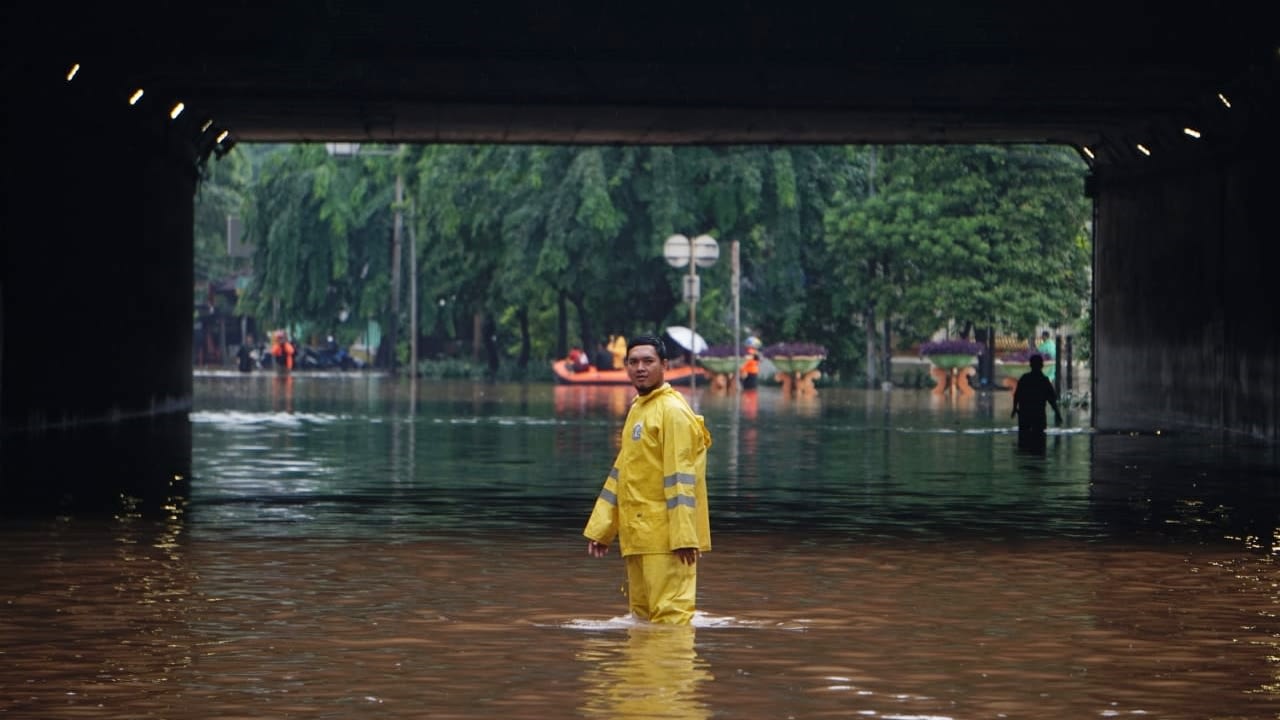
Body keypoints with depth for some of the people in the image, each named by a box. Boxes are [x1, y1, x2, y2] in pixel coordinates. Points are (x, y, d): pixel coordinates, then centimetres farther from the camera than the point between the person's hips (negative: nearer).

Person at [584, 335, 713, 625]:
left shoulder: (672, 410, -10)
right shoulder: (637, 409, 19)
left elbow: (680, 477, -17)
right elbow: (620, 474, 23)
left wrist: (683, 535, -23)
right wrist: (601, 528, 19)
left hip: (665, 536, -10)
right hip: (639, 535, 10)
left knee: (669, 614, -11)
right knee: (642, 614, 14)